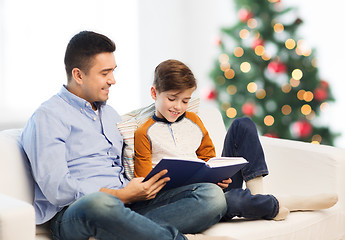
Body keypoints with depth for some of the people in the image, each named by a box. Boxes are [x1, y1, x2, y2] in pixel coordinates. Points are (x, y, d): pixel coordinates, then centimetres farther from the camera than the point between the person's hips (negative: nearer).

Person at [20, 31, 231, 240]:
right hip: (73, 213, -7)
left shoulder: (111, 114, 26)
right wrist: (122, 195, -16)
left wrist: (146, 186, 4)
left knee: (212, 195, -13)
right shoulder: (48, 117, 0)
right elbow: (57, 188, -12)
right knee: (98, 204, -45)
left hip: (126, 206, 7)